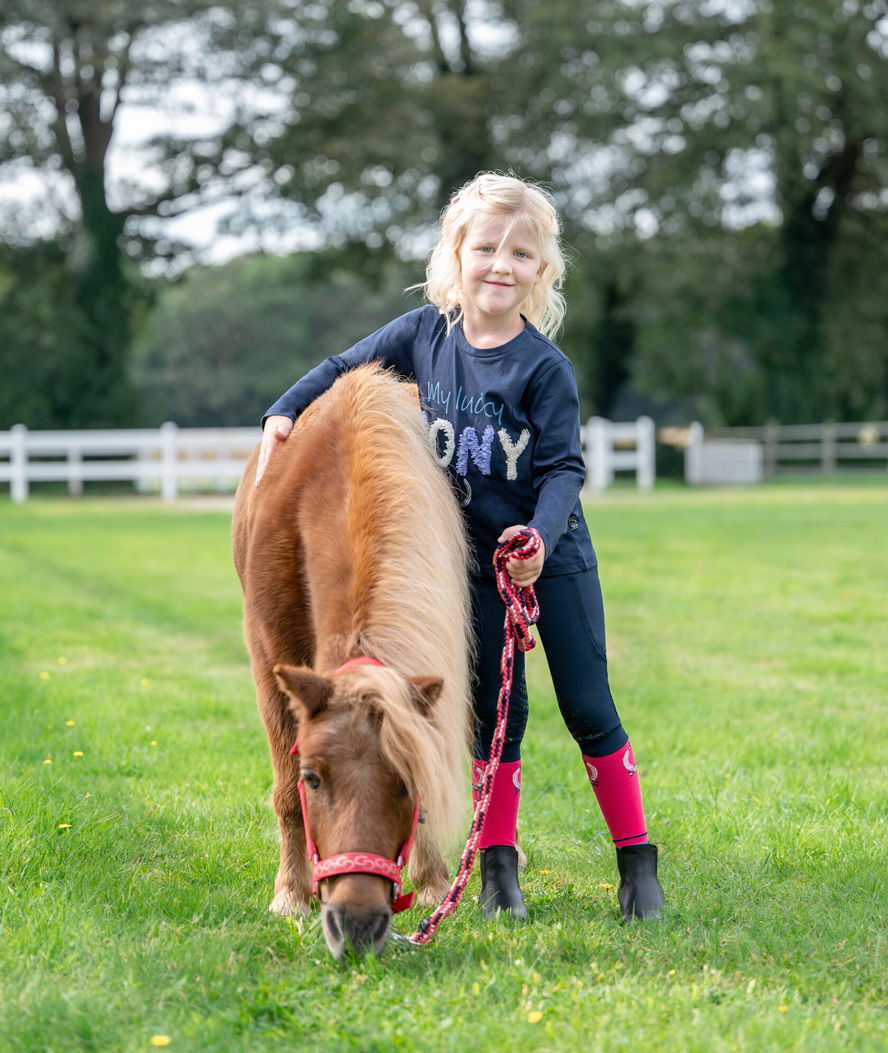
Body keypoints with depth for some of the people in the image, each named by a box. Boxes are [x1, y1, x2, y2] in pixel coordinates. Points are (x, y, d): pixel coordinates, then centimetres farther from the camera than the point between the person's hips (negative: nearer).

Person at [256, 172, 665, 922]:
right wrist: (285, 414, 0)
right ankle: (498, 866, 13)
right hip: (475, 561, 3)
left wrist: (540, 535, -32)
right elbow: (345, 369, 11)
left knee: (588, 706, -1)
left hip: (555, 557, -3)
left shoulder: (545, 366, -14)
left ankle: (638, 864, 6)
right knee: (496, 710, 6)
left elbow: (564, 466, -16)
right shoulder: (426, 333, -3)